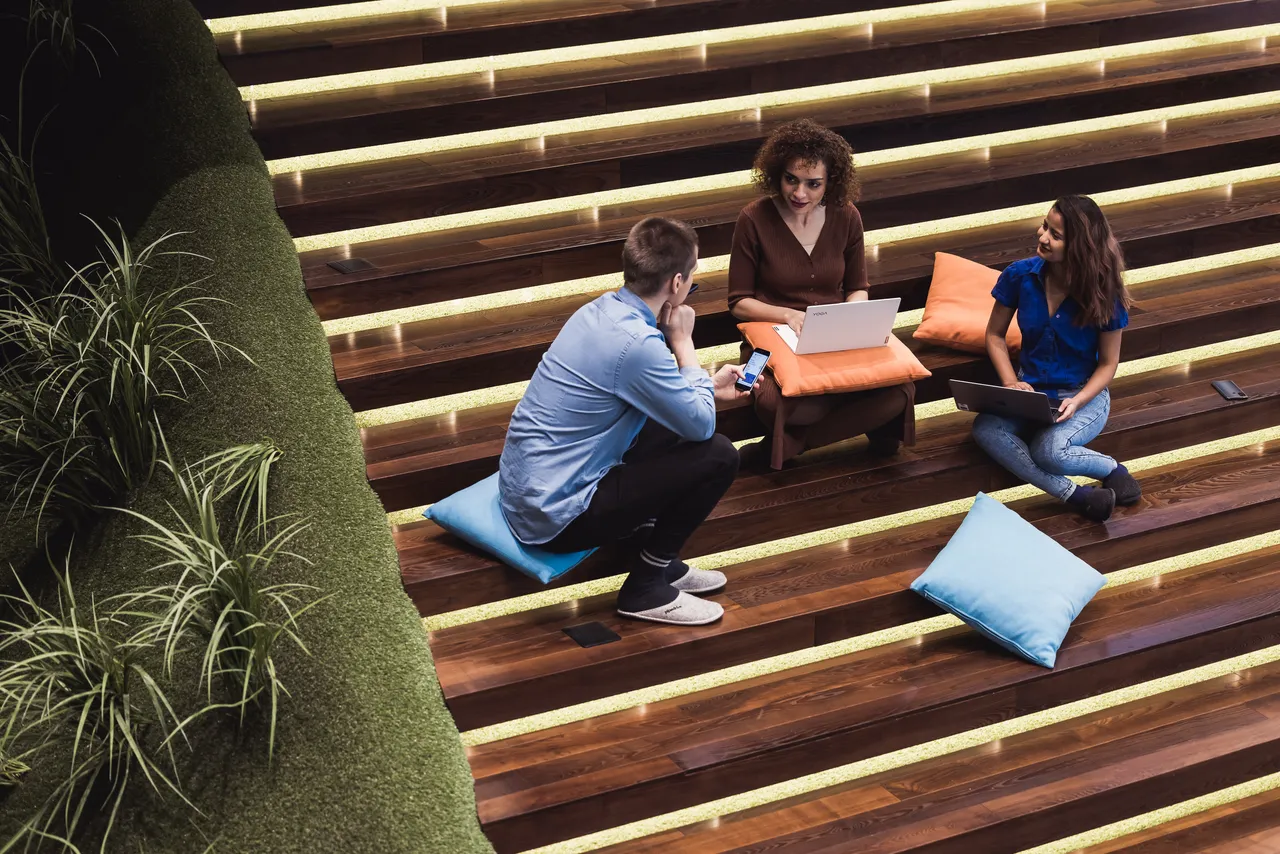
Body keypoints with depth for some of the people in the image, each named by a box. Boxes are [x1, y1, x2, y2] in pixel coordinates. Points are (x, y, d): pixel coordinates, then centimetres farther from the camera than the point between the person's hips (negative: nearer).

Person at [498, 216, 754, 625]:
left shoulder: (602, 309, 3)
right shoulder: (636, 342, -25)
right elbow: (701, 425, -12)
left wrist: (709, 387, 25)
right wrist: (683, 343, -3)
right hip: (555, 518, -9)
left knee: (672, 423, 20)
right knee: (718, 455, -9)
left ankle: (655, 557, 24)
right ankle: (647, 588, 4)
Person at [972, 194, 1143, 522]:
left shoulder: (1103, 294, -15)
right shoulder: (1020, 276, -9)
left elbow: (1108, 363, -6)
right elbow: (995, 334, 3)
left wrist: (1077, 402, -23)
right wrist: (1011, 383, -13)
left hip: (1085, 395, -3)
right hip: (1031, 391, 4)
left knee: (1048, 451, -36)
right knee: (984, 429, -31)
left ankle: (1113, 469, -6)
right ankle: (1074, 494, -33)